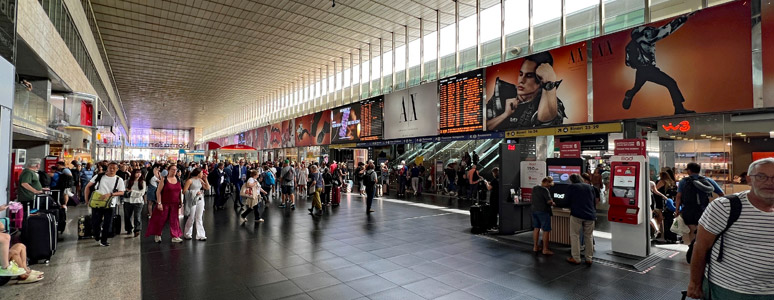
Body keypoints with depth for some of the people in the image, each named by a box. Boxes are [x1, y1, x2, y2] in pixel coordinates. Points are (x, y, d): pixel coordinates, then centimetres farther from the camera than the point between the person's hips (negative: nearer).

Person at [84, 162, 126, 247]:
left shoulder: (119, 180, 0)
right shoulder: (99, 177, 2)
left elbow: (122, 192, -2)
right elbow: (88, 186, 8)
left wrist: (110, 194, -18)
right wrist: (87, 199, 2)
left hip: (110, 205, -1)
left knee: (107, 224, 3)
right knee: (95, 222, 9)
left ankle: (104, 240, 18)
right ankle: (97, 237, 35)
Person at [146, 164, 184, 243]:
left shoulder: (178, 180, 8)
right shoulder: (164, 180, -6)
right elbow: (158, 192, -8)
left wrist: (180, 202, 11)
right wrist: (159, 203, -14)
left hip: (175, 204, 4)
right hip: (165, 204, -4)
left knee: (174, 220, 5)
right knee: (161, 219, 5)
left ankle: (175, 237, 10)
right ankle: (157, 235, 23)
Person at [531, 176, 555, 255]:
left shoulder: (534, 188, 8)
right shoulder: (545, 190, -17)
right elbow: (549, 201, -23)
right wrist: (553, 203, -1)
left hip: (534, 210, 8)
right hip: (543, 212, -8)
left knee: (536, 228, 15)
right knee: (546, 230, 2)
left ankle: (535, 247, 22)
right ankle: (545, 249, 7)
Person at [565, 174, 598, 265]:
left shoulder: (571, 187, 0)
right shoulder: (590, 187, 12)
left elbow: (566, 200, 4)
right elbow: (595, 201, 18)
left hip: (577, 214, -4)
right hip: (590, 215, 4)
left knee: (575, 236, 3)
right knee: (588, 237, 13)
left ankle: (576, 258, 3)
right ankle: (589, 258, 16)